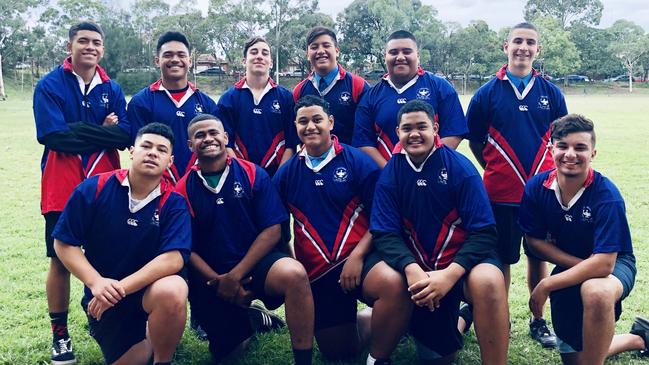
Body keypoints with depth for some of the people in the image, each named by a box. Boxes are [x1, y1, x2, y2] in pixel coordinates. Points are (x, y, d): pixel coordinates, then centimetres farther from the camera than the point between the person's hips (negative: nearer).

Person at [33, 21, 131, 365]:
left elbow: (124, 136, -2)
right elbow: (55, 135, -15)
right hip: (62, 187, -2)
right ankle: (60, 334, 19)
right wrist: (102, 131, -9)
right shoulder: (49, 85, -2)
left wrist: (79, 131, -12)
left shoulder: (112, 88, 9)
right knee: (61, 259, 6)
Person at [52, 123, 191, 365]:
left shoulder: (173, 203, -13)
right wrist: (96, 283, -20)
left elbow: (174, 258, -24)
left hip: (150, 288, -2)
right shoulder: (93, 190, -9)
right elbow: (64, 243, -6)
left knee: (172, 291, -36)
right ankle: (145, 336, 41)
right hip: (102, 298, 2)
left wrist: (121, 287, -30)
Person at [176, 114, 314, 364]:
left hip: (255, 263, -2)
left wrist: (235, 276, -15)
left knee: (294, 274, -33)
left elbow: (272, 230, -9)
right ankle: (247, 319, 39)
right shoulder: (183, 190, -1)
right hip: (210, 277, 2)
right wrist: (218, 282, -14)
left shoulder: (253, 174, -3)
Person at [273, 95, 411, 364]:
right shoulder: (287, 173, 6)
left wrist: (357, 256, -15)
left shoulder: (358, 161, -4)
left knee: (394, 284, -37)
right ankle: (368, 322, 39)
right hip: (316, 271, 4)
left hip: (359, 258, -3)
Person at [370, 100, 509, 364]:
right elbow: (385, 233, -9)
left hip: (461, 260, -2)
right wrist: (411, 269, -28)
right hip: (417, 266, 2)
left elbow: (484, 232, -13)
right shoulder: (390, 174, -2)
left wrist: (450, 274, -27)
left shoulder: (460, 167, -9)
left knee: (488, 282, -36)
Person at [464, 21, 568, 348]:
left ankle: (538, 320, 28)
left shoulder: (551, 93, 4)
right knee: (502, 259, 7)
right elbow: (475, 141, 4)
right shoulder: (487, 93, -2)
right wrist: (495, 170, 3)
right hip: (501, 194, -2)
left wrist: (548, 171, 6)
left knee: (539, 257, 12)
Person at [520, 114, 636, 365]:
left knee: (595, 292, -42)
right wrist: (578, 263, -17)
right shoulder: (537, 187, -16)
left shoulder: (607, 196, -27)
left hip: (613, 264, -4)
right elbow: (534, 240, -5)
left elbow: (603, 263, -31)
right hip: (569, 268, 5)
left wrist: (546, 285, -27)